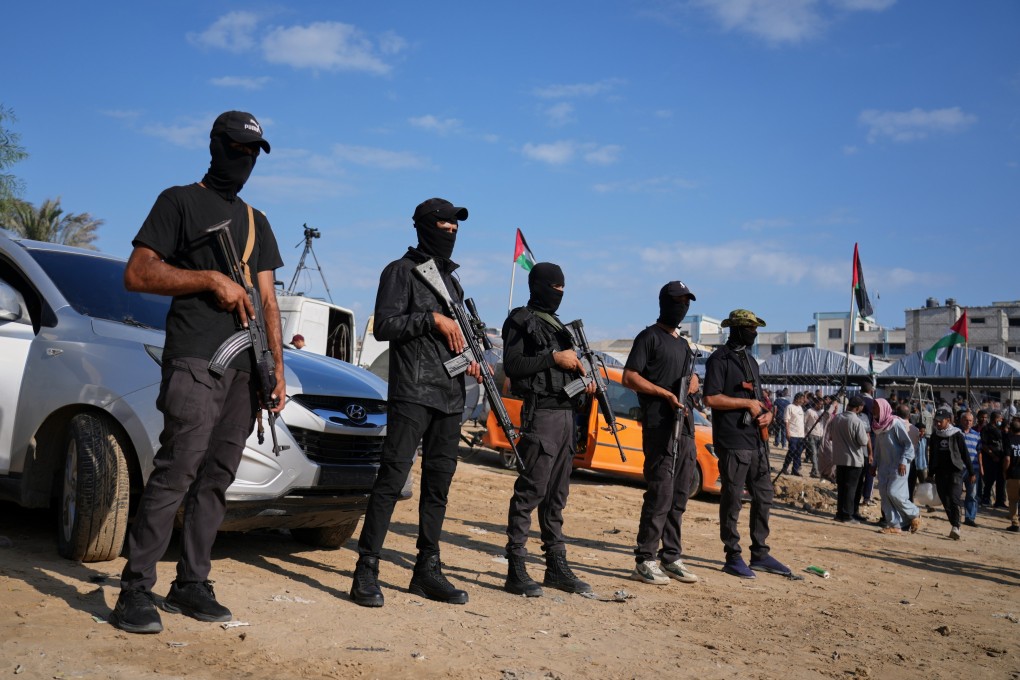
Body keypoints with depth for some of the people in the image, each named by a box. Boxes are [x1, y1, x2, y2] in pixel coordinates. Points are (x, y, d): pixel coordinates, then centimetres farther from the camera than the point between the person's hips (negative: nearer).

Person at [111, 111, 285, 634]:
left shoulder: (256, 222, 23)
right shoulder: (179, 202, 6)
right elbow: (137, 274, -4)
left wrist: (277, 366, 10)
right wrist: (212, 279, -12)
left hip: (244, 368, 6)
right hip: (195, 361, -6)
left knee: (216, 477, 5)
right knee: (176, 471, -12)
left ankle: (191, 585, 12)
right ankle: (135, 590, -6)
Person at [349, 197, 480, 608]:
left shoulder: (451, 281, 23)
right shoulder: (402, 271, 1)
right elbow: (384, 326, -10)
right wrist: (432, 319, -15)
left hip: (451, 397, 8)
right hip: (412, 393, -7)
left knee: (438, 483, 9)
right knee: (393, 478, -11)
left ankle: (427, 570, 16)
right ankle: (366, 571, -7)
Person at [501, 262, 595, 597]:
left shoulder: (559, 325, 22)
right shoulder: (521, 321, -3)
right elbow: (512, 365, -14)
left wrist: (583, 375, 6)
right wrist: (555, 358, -15)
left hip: (567, 413, 8)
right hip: (541, 413, -8)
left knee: (557, 495, 12)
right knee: (530, 491, -9)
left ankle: (556, 565, 19)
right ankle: (516, 570, -6)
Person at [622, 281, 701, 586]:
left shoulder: (683, 344, 22)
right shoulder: (650, 337, -2)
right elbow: (629, 377, -9)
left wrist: (693, 383, 6)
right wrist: (666, 393, -17)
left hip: (685, 428, 8)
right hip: (659, 427, -8)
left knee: (678, 498, 11)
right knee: (660, 496, -11)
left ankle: (671, 558, 19)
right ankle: (645, 561, -5)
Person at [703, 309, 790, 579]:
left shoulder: (750, 361, 19)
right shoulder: (720, 359, -8)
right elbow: (711, 398, -18)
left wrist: (768, 414, 4)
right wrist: (748, 403, -14)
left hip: (757, 441, 9)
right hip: (732, 442, -9)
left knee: (764, 498, 12)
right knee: (732, 500, -2)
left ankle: (760, 554, 22)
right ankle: (733, 557, 6)